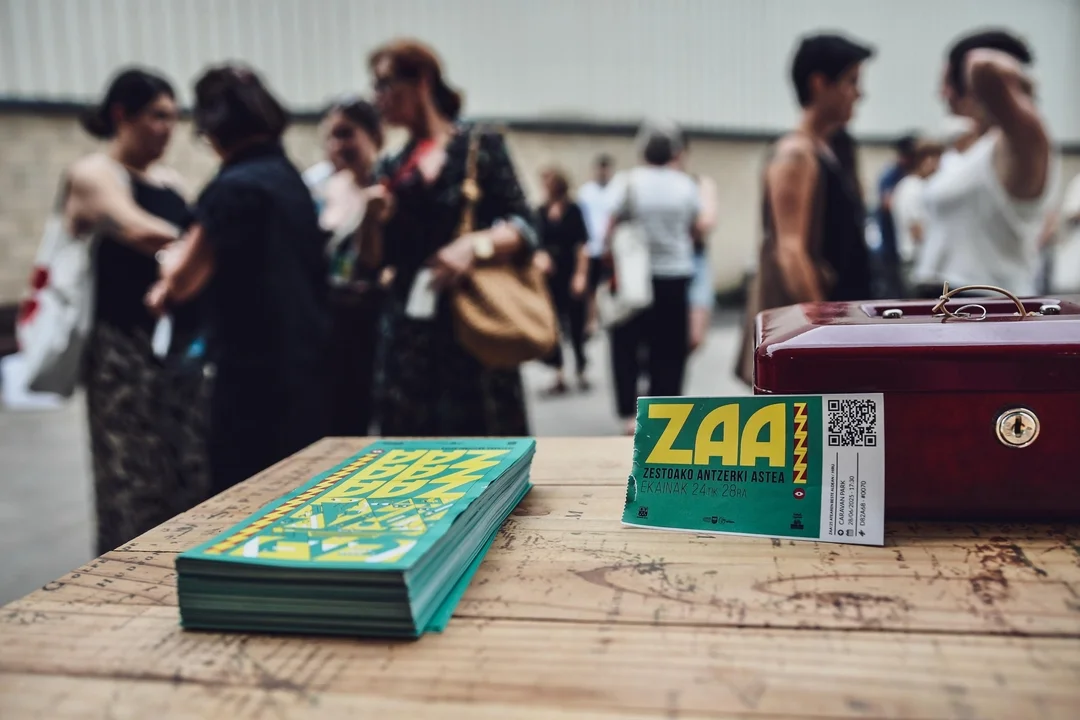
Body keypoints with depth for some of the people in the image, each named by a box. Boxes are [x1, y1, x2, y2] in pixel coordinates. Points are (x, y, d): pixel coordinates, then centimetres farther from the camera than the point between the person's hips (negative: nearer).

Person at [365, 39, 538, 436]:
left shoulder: (480, 146, 0)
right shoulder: (391, 170, 14)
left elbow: (525, 228, -6)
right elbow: (375, 264, 14)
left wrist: (476, 244, -22)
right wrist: (375, 222, -5)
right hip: (408, 334, 5)